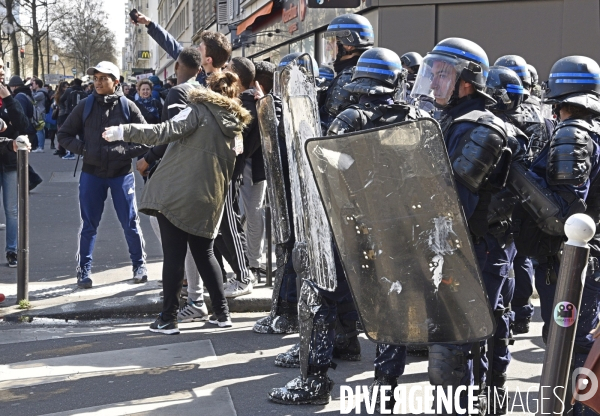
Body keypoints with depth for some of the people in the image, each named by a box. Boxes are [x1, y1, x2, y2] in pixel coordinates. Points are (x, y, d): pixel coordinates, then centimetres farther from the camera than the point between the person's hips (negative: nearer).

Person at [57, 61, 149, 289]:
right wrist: (83, 149, -9)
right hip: (91, 174, 1)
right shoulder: (85, 105, -1)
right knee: (89, 225, 6)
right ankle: (84, 270, 16)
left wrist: (126, 151, -12)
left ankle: (139, 265, 22)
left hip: (121, 174, -1)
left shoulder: (127, 106, -4)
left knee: (130, 223, 7)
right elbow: (64, 135, 6)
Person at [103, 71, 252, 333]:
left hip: (176, 195, -6)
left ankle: (168, 319, 2)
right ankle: (221, 312, 18)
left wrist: (124, 132, -15)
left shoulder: (199, 111, -5)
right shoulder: (234, 126, 14)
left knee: (173, 256, -1)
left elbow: (165, 132, -17)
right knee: (205, 255, 18)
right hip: (209, 201, 6)